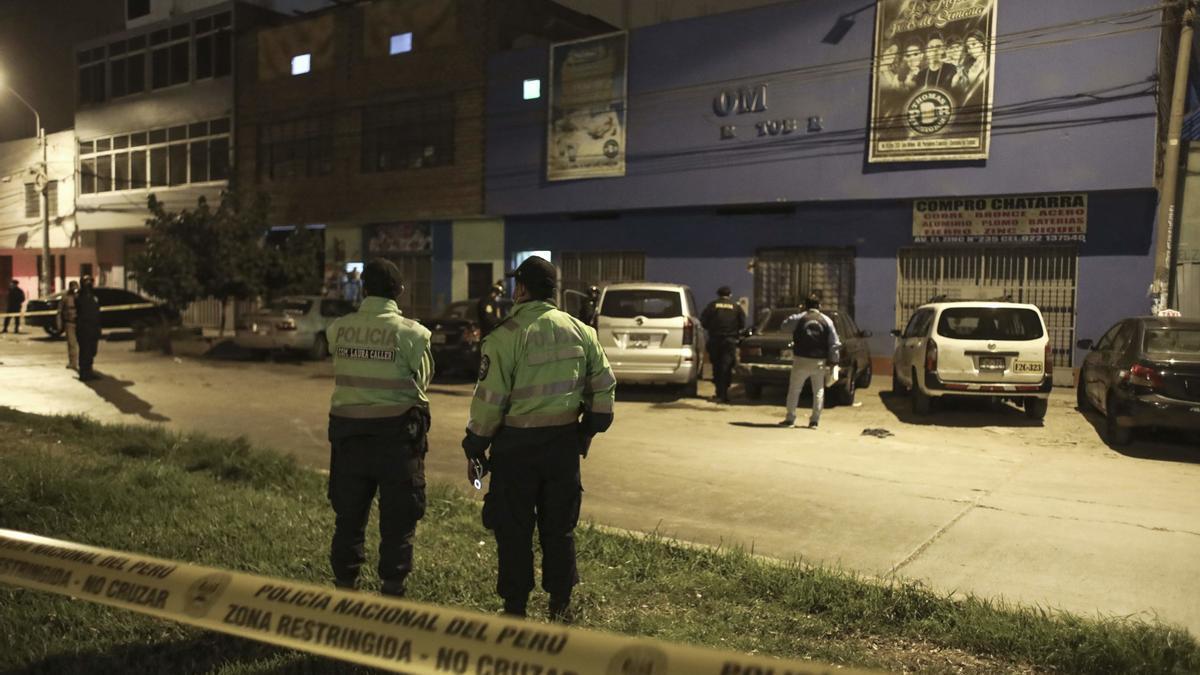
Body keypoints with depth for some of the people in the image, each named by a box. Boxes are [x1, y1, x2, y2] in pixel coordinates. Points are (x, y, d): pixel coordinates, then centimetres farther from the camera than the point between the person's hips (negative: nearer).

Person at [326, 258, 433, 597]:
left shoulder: (338, 329, -3)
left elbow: (342, 372, 2)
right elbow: (422, 381, -2)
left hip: (348, 430, 3)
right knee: (398, 518, 9)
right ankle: (391, 588, 15)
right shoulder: (410, 332, -11)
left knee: (348, 514, 17)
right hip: (396, 431, -3)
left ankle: (345, 583, 28)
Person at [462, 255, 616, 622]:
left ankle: (516, 608, 17)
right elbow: (604, 386, 8)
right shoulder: (580, 331, 4)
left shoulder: (507, 335, -13)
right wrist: (588, 430, 20)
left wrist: (474, 450, -3)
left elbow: (489, 400, -13)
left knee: (514, 530, 9)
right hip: (564, 441, 5)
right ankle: (561, 605, 25)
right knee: (559, 527, 16)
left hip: (517, 443, -4)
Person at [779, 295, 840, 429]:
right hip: (819, 362, 1)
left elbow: (784, 325, 13)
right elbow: (834, 343, 2)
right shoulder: (827, 320, 3)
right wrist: (833, 360, 8)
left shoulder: (799, 318, -2)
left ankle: (790, 419, 6)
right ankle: (814, 421, 8)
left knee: (794, 390, 8)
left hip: (801, 360, -1)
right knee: (818, 391, 11)